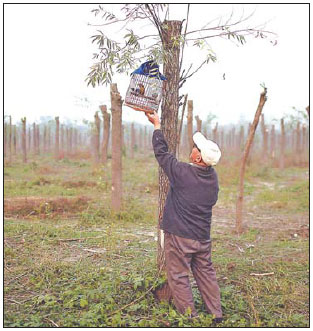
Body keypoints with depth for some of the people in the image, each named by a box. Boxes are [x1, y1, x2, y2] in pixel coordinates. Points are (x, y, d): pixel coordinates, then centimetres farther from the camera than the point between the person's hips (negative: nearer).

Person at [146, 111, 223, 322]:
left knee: (179, 277, 7)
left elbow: (161, 153, -7)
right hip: (203, 237, 6)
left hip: (180, 236, -6)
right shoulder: (213, 176, -2)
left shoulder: (182, 173, -20)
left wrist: (157, 125, 7)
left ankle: (190, 318, 14)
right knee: (206, 273, 18)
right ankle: (217, 315, 25)